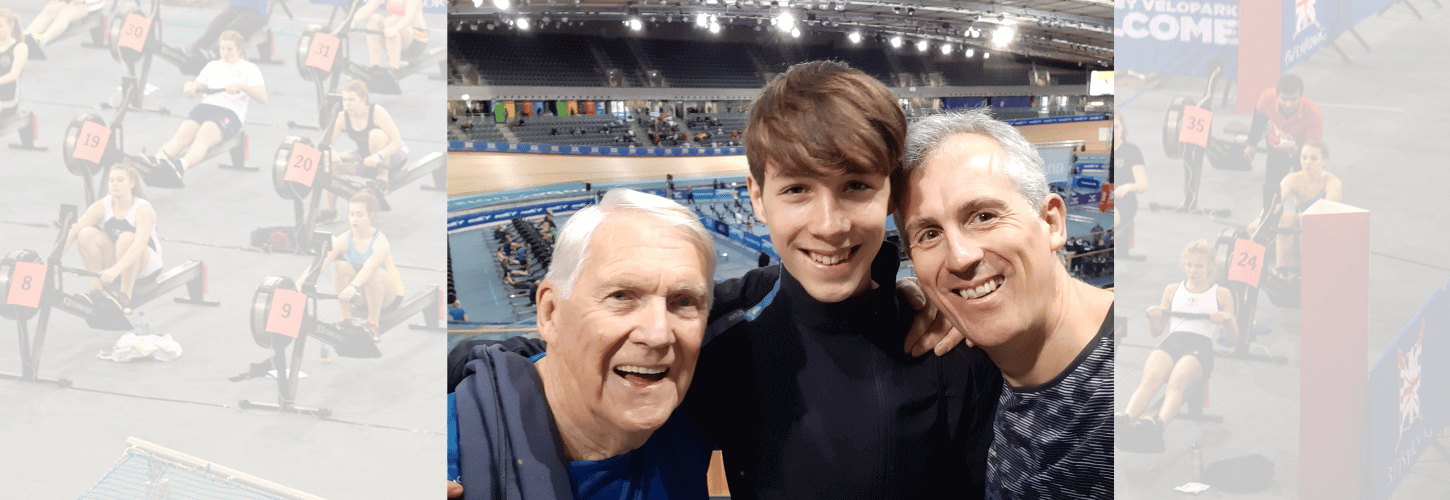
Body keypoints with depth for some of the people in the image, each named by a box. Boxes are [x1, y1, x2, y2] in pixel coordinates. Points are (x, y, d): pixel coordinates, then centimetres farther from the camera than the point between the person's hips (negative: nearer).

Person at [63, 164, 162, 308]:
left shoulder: (143, 209, -21)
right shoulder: (102, 206, -7)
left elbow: (140, 242, -37)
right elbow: (73, 231, -15)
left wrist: (115, 269, -50)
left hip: (146, 265, -4)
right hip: (112, 262, 4)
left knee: (127, 237, -36)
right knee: (87, 234, -22)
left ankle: (125, 294, -25)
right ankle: (97, 289, -16)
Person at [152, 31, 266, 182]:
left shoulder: (249, 69, 13)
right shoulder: (213, 65, 30)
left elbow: (263, 98, -1)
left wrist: (242, 86, -19)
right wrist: (190, 86, -1)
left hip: (229, 111, -5)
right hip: (205, 105, 5)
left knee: (203, 135, -36)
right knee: (184, 132, -28)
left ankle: (182, 165, -63)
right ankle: (157, 160, -54)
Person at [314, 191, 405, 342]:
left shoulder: (380, 242, -25)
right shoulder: (344, 240, -12)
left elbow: (369, 267, -45)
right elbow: (322, 262, -26)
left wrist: (353, 287, -62)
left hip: (390, 295, -4)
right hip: (364, 294, 4)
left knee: (374, 273, -37)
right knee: (342, 266, -24)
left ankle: (373, 324, -22)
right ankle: (346, 319, -15)